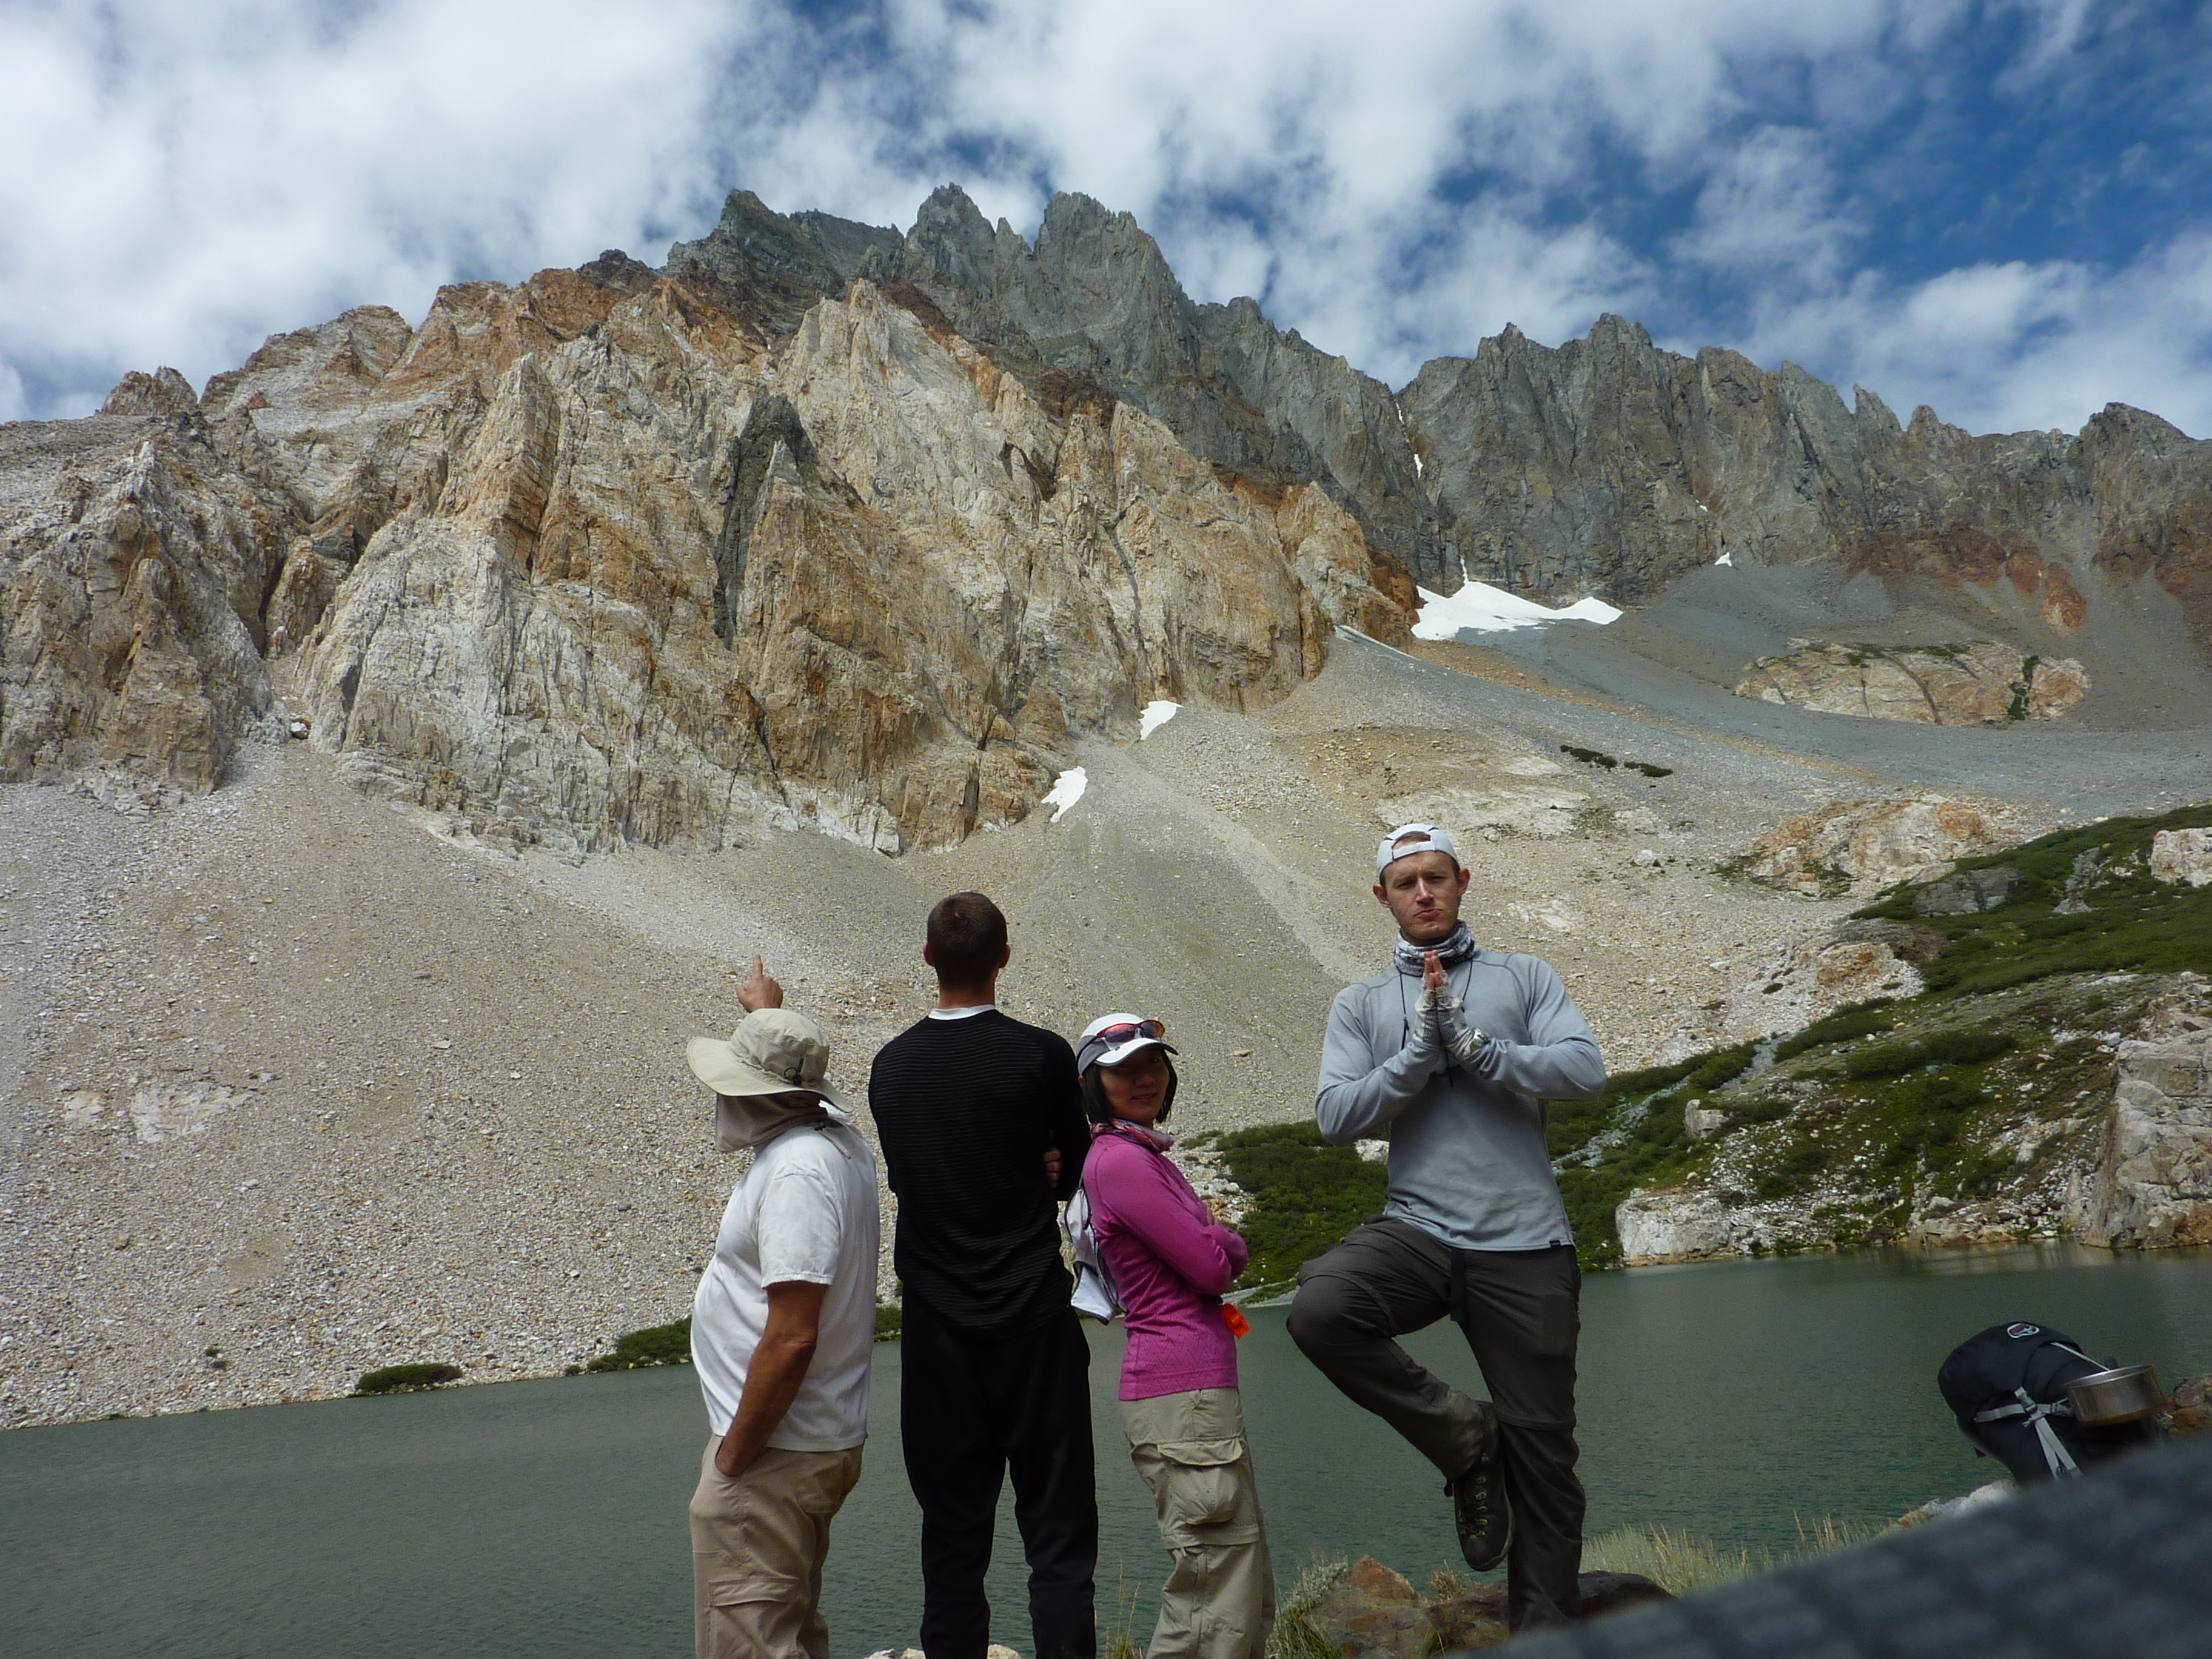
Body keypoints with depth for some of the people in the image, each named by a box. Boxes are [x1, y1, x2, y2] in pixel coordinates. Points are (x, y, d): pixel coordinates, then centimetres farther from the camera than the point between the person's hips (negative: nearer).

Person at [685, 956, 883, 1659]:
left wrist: (732, 1459, -18)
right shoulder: (838, 1137, 5)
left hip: (773, 1452, -10)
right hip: (824, 1440, 10)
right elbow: (791, 1077, 32)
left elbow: (790, 1340, -28)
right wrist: (770, 1012, 47)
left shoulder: (795, 1173, -24)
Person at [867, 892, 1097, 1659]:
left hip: (937, 1330, 3)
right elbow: (1077, 1172, 1)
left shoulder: (889, 1066, 1)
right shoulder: (1042, 1055, -11)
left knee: (951, 1534, 13)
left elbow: (907, 1179, 9)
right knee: (1057, 1535, 6)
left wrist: (1027, 1171, 5)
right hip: (1035, 1320, -3)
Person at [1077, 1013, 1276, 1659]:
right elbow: (1213, 1268, -15)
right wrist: (1223, 1244, 5)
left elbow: (1224, 1254, 18)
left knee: (1250, 1597, 17)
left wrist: (1214, 1243, -2)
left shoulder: (1146, 1156, 16)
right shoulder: (1120, 1161, -15)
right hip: (1183, 1394, -10)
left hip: (1201, 1390, 10)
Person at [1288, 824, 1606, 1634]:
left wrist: (1473, 1046, -15)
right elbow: (1336, 1117, -2)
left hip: (1525, 1243, 0)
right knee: (1318, 1309, -29)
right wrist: (1420, 1055, -12)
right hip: (1417, 1229, 1)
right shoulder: (1360, 1004, 10)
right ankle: (1463, 1436, -5)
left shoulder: (1523, 977, 9)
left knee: (1542, 1448, 5)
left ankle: (1542, 1624, 27)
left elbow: (1586, 1070, -7)